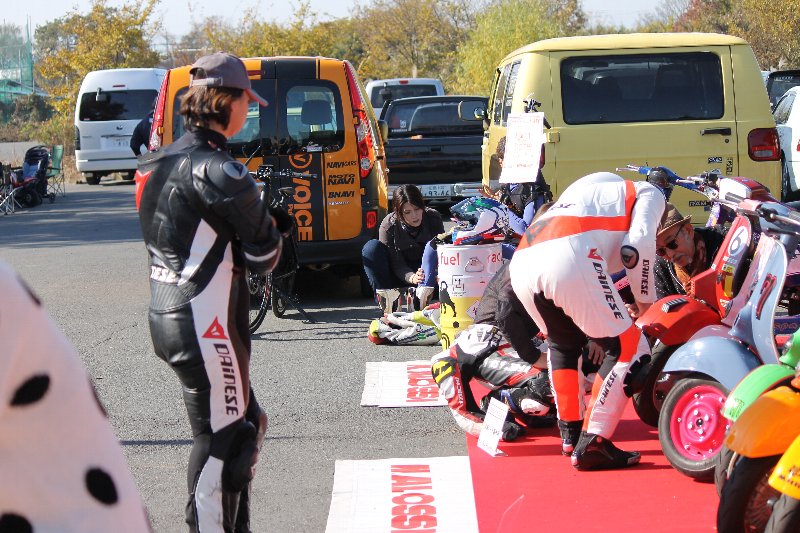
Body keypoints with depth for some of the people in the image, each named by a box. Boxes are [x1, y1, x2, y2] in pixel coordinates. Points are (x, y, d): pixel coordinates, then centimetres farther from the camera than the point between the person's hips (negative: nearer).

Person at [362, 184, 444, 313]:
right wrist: (412, 277, -43)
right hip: (400, 277, 0)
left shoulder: (433, 218, -17)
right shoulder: (388, 226, -22)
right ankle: (386, 298, -27)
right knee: (371, 248, -27)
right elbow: (397, 265, -21)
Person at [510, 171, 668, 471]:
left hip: (520, 262, 8)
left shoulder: (596, 188, 43)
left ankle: (570, 435, 27)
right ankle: (591, 444, -6)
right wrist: (646, 302, 15)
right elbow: (636, 246, 3)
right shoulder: (650, 194, 22)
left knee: (563, 342, 31)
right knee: (628, 348, 2)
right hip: (569, 257, -7)